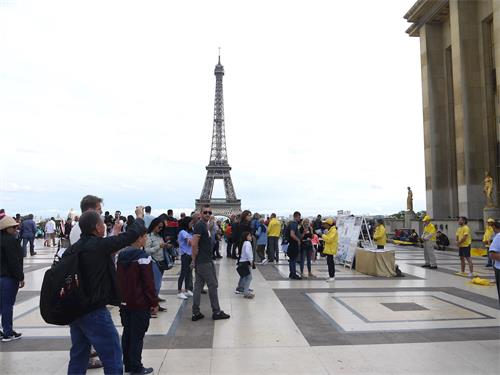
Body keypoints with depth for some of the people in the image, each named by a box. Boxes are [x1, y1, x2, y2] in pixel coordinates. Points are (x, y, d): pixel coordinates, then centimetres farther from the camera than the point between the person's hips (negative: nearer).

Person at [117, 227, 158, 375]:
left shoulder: (121, 255, 4)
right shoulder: (143, 257, -18)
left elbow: (118, 279, 12)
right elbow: (149, 283, -17)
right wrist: (154, 302, -9)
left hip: (125, 302, 7)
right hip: (140, 303, -7)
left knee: (127, 333, 16)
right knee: (137, 335, 3)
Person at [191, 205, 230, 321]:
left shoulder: (204, 225, 14)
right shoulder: (200, 225, -16)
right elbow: (194, 244, -22)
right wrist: (194, 260, -13)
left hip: (200, 262, 9)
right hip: (204, 262, -9)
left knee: (198, 286, 10)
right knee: (213, 285, 1)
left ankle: (196, 313, 16)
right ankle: (216, 312, 12)